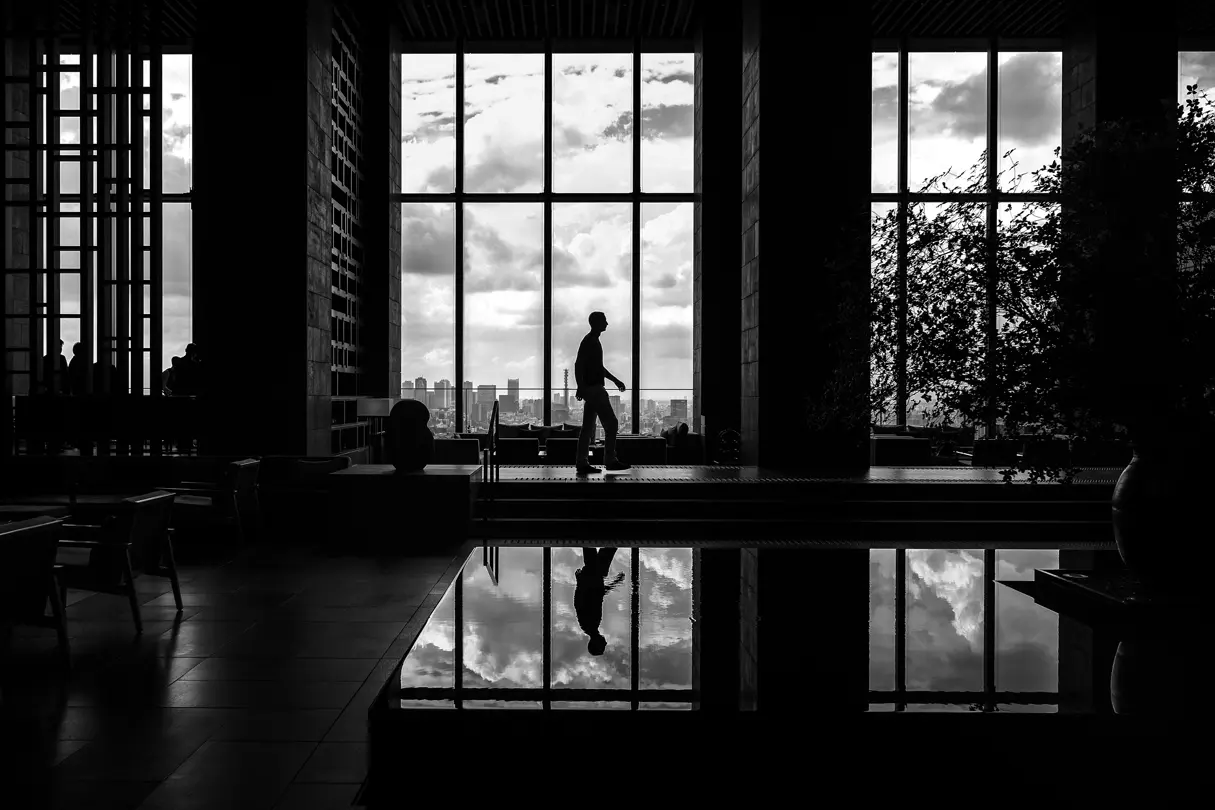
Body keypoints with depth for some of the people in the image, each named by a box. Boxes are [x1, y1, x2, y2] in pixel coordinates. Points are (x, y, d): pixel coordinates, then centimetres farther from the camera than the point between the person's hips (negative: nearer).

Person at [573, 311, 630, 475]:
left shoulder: (594, 341, 19)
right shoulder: (589, 341, -12)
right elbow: (578, 365, -20)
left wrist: (615, 380, 30)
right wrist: (581, 387, -27)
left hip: (592, 389, 10)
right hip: (594, 388, -10)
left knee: (588, 427, 7)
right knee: (611, 423, -6)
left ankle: (582, 463, 6)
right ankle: (610, 460, -2)